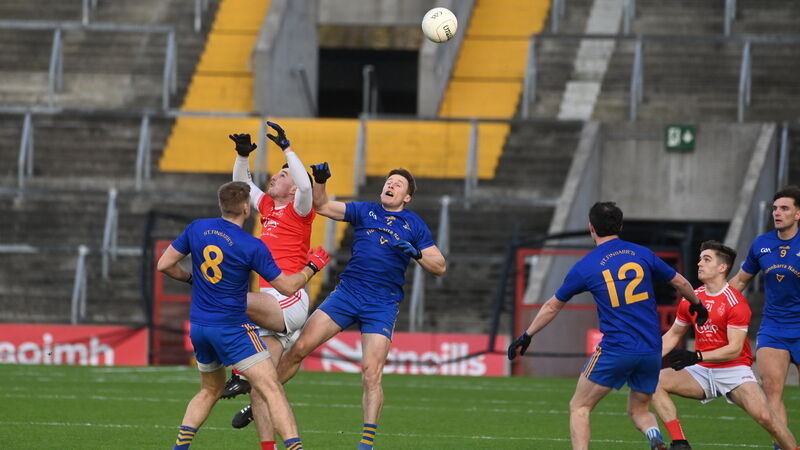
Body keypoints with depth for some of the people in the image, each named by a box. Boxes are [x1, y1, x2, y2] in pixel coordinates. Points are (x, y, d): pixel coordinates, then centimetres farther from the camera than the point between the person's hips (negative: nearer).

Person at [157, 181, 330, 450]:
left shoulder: (197, 229, 0)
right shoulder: (252, 247, -13)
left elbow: (164, 265, 5)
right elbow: (287, 287, -7)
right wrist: (311, 268, 10)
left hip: (198, 327, 6)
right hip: (232, 327, -6)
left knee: (210, 390, 25)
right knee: (273, 390, -9)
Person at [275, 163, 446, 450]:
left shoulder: (414, 225, 8)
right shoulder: (365, 211, 11)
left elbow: (439, 267, 6)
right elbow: (322, 206, 7)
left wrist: (416, 254, -12)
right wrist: (319, 181, -11)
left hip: (382, 305, -2)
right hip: (347, 293, 2)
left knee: (371, 373, -13)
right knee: (300, 347, -6)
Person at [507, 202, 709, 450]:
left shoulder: (584, 267, 0)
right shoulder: (642, 254, 7)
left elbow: (552, 306, 12)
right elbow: (680, 282, 18)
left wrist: (526, 336, 26)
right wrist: (697, 305, 40)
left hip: (615, 350, -4)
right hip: (651, 350, 4)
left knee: (579, 407, 9)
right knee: (639, 410, 21)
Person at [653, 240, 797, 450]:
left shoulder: (735, 302, -14)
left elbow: (734, 349, -20)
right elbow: (674, 334, 18)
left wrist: (696, 357, -29)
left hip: (734, 369, -6)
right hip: (702, 371, 6)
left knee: (764, 416, -25)